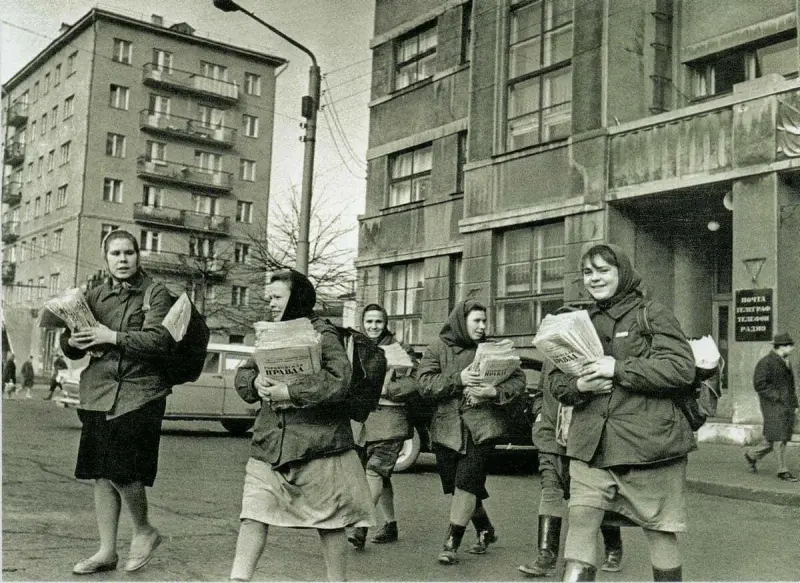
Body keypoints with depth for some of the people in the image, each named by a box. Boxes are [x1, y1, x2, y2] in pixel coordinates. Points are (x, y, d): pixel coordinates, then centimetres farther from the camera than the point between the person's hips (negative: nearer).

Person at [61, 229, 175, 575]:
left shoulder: (156, 294, -1)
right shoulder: (95, 296, 13)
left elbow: (158, 340, -14)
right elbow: (69, 347, 12)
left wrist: (113, 337, -21)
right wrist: (73, 341, -11)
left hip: (140, 394, -5)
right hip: (98, 393, 5)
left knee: (121, 471, -10)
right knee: (101, 475, 7)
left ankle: (144, 531, 17)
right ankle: (107, 551, 19)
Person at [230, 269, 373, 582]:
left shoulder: (323, 334, -8)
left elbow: (338, 380, -22)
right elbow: (242, 375, 15)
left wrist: (289, 393, -23)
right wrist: (256, 382, -8)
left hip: (319, 443, -6)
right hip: (269, 443, 6)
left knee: (329, 521, 6)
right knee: (253, 512, -3)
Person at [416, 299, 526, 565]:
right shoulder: (438, 348, 4)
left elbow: (518, 378, 1)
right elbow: (424, 383, -7)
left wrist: (496, 392, -17)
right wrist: (458, 379, -20)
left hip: (481, 426, -2)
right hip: (447, 427, 2)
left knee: (466, 482, -12)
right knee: (455, 484, 10)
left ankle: (452, 542, -2)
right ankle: (485, 530, 32)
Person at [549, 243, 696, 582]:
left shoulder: (653, 314, -1)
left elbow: (682, 369, -13)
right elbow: (557, 381, 14)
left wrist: (619, 369, -18)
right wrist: (578, 386, -9)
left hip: (648, 443, -4)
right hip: (591, 445, 4)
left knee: (660, 533, 8)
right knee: (580, 520, -6)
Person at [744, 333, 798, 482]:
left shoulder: (786, 362, 17)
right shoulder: (766, 362, -11)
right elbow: (760, 384, -16)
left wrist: (794, 405, 17)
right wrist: (778, 397, -18)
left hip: (787, 407, 9)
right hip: (773, 407, -8)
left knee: (777, 439, 9)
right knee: (778, 438, -7)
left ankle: (752, 455, 26)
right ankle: (782, 471, 0)